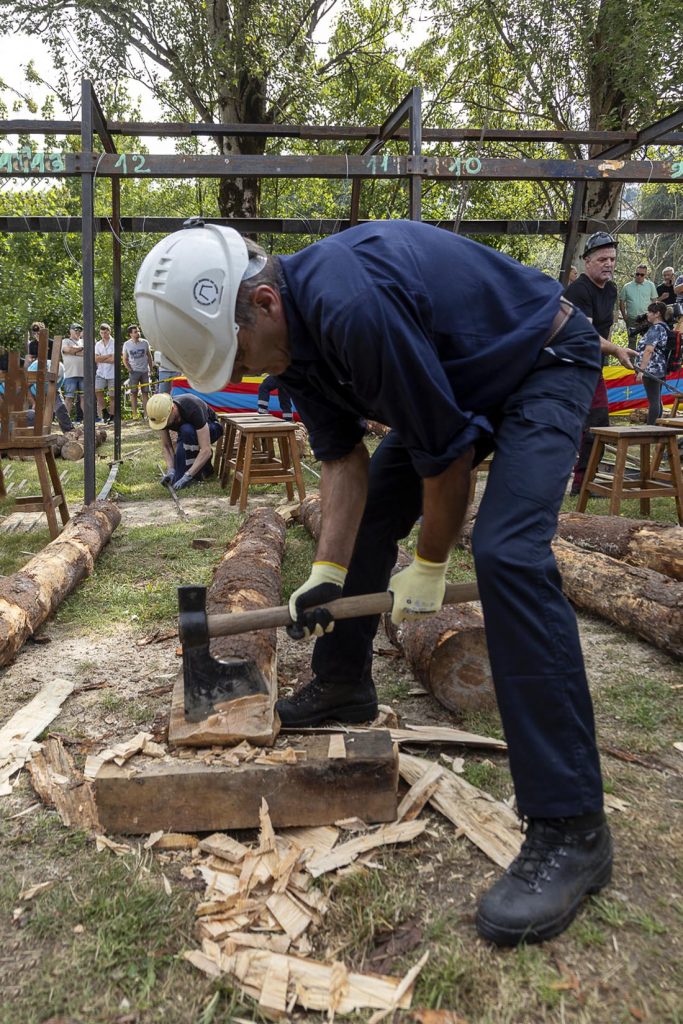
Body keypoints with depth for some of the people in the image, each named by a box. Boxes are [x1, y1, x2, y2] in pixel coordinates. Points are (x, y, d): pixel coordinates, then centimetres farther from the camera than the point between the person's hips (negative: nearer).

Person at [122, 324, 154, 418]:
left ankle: (146, 413, 3)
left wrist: (151, 368, 7)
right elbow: (125, 359, 6)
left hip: (145, 371, 1)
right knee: (133, 393, -1)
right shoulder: (127, 344, 1)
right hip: (134, 371, -1)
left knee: (145, 393, 2)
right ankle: (135, 414, 1)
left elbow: (149, 356, 12)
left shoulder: (145, 343, 3)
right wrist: (129, 369, -6)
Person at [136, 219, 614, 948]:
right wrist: (327, 572, -9)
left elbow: (447, 451, -27)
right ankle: (343, 684, 30)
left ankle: (570, 829, -20)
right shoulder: (295, 334, -7)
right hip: (457, 388, 9)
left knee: (508, 554, -27)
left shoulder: (352, 308, -35)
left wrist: (430, 569, -14)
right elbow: (343, 458, -1)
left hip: (544, 366, -9)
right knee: (361, 518, 9)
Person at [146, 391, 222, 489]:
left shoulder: (192, 410, -40)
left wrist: (187, 476, -46)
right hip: (187, 434, 5)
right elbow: (166, 446, -15)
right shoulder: (161, 414, -25)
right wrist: (170, 470, -31)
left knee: (187, 430, -39)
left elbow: (206, 450, -42)